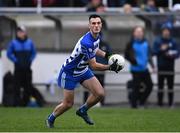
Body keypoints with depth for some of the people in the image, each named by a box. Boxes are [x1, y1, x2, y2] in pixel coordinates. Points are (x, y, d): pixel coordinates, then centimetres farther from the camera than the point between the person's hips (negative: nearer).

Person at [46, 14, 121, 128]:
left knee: (100, 93, -7)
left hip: (83, 70, 8)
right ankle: (50, 119, 28)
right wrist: (110, 67, -35)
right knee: (68, 104, 0)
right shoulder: (86, 42, -34)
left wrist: (106, 55, 2)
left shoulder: (97, 37, -5)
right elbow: (93, 65, -29)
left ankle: (82, 111, 19)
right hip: (70, 72, -8)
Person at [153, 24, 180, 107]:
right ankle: (160, 103, 5)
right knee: (160, 86, 1)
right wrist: (161, 49, -17)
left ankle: (171, 103, 6)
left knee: (170, 86, 1)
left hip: (170, 67, 1)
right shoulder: (157, 41, 4)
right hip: (161, 68, -1)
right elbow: (154, 52, -1)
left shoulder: (173, 42, 6)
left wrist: (172, 55, -16)